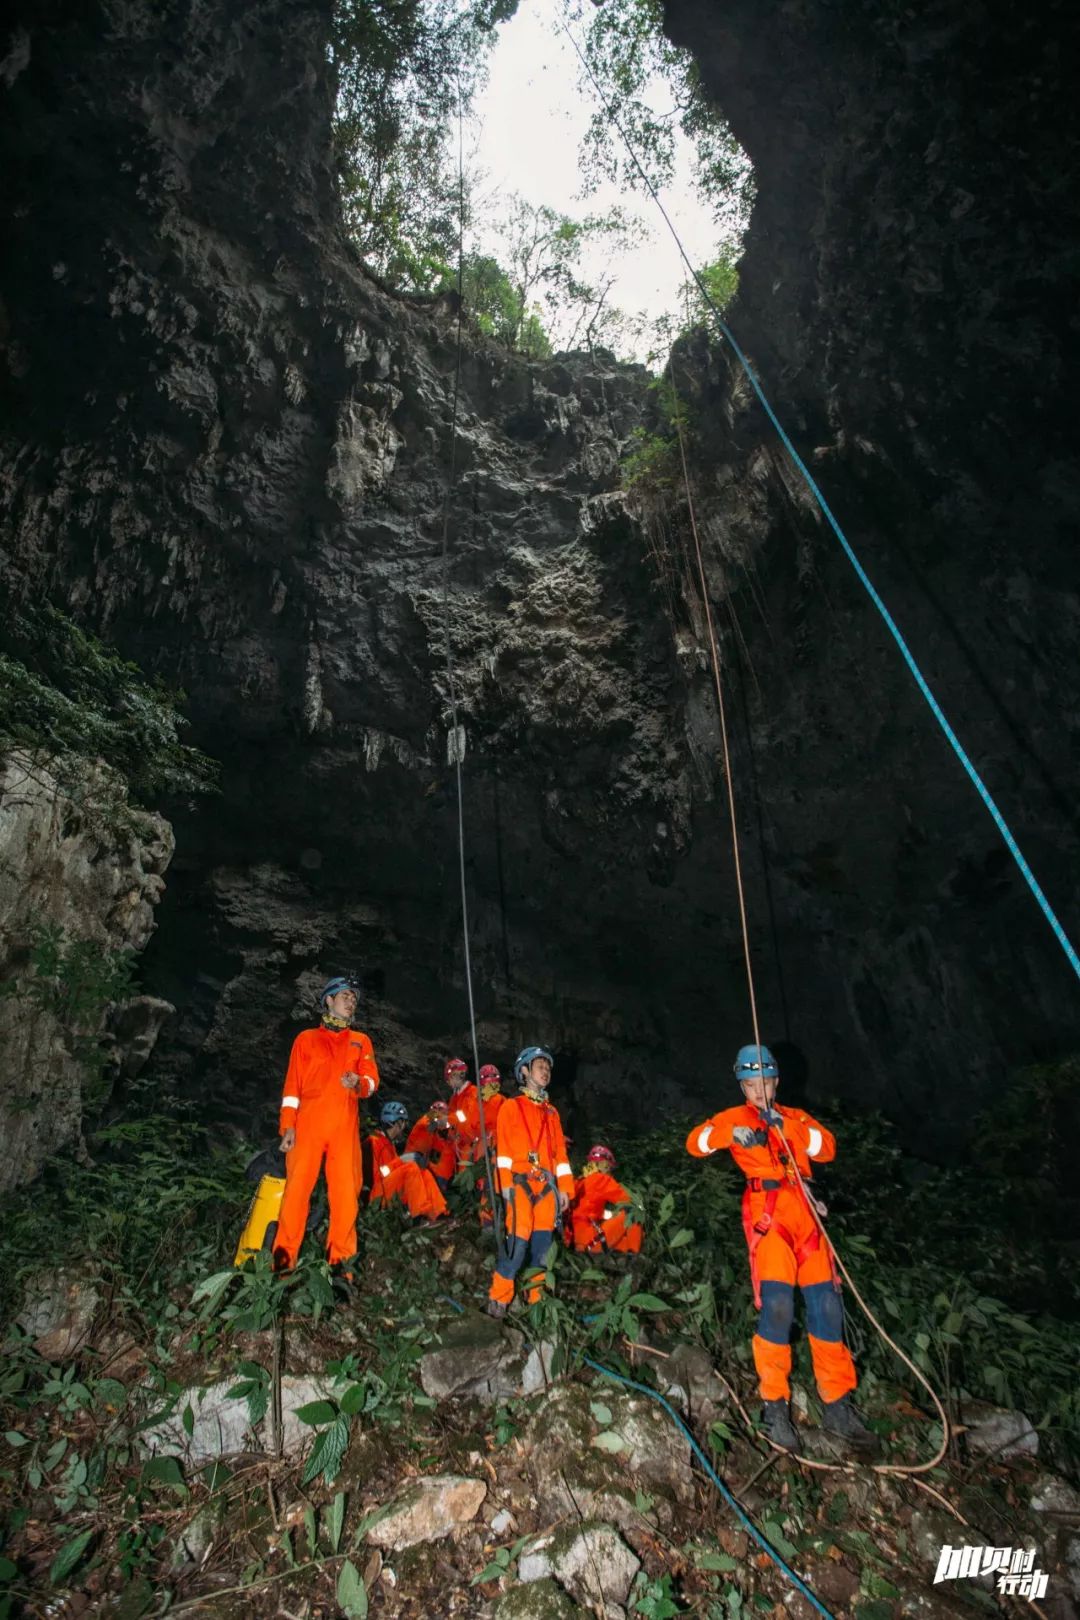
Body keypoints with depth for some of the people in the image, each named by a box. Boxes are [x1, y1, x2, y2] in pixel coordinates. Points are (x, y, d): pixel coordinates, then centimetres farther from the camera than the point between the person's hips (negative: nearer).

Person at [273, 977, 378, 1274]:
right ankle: (284, 1255, 0)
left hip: (345, 1125, 2)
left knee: (346, 1189, -4)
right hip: (309, 1122, -2)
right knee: (297, 1185, -8)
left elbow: (372, 1079, 8)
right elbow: (292, 1085, 8)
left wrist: (359, 1083, -15)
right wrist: (288, 1125, -2)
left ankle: (340, 1256, 3)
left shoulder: (361, 1041, 20)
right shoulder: (306, 1039, 15)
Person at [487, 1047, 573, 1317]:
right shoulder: (511, 1106, 4)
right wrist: (505, 1183, -12)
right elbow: (503, 1147, -3)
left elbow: (560, 1151, 16)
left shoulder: (552, 1112, 19)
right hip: (520, 1182, -5)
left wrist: (564, 1187, 10)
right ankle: (498, 1299, 1)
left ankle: (535, 1299, 16)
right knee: (519, 1240, -12)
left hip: (547, 1185, 5)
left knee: (542, 1243, 4)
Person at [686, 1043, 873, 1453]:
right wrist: (731, 1134, -21)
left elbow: (827, 1147, 5)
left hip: (806, 1212, 4)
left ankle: (838, 1404, 18)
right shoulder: (736, 1117, 11)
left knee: (826, 1304, 4)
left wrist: (789, 1128, -11)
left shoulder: (797, 1118, 22)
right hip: (767, 1211, -4)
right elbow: (696, 1141, -2)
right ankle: (774, 1404, -2)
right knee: (776, 1303, -16)